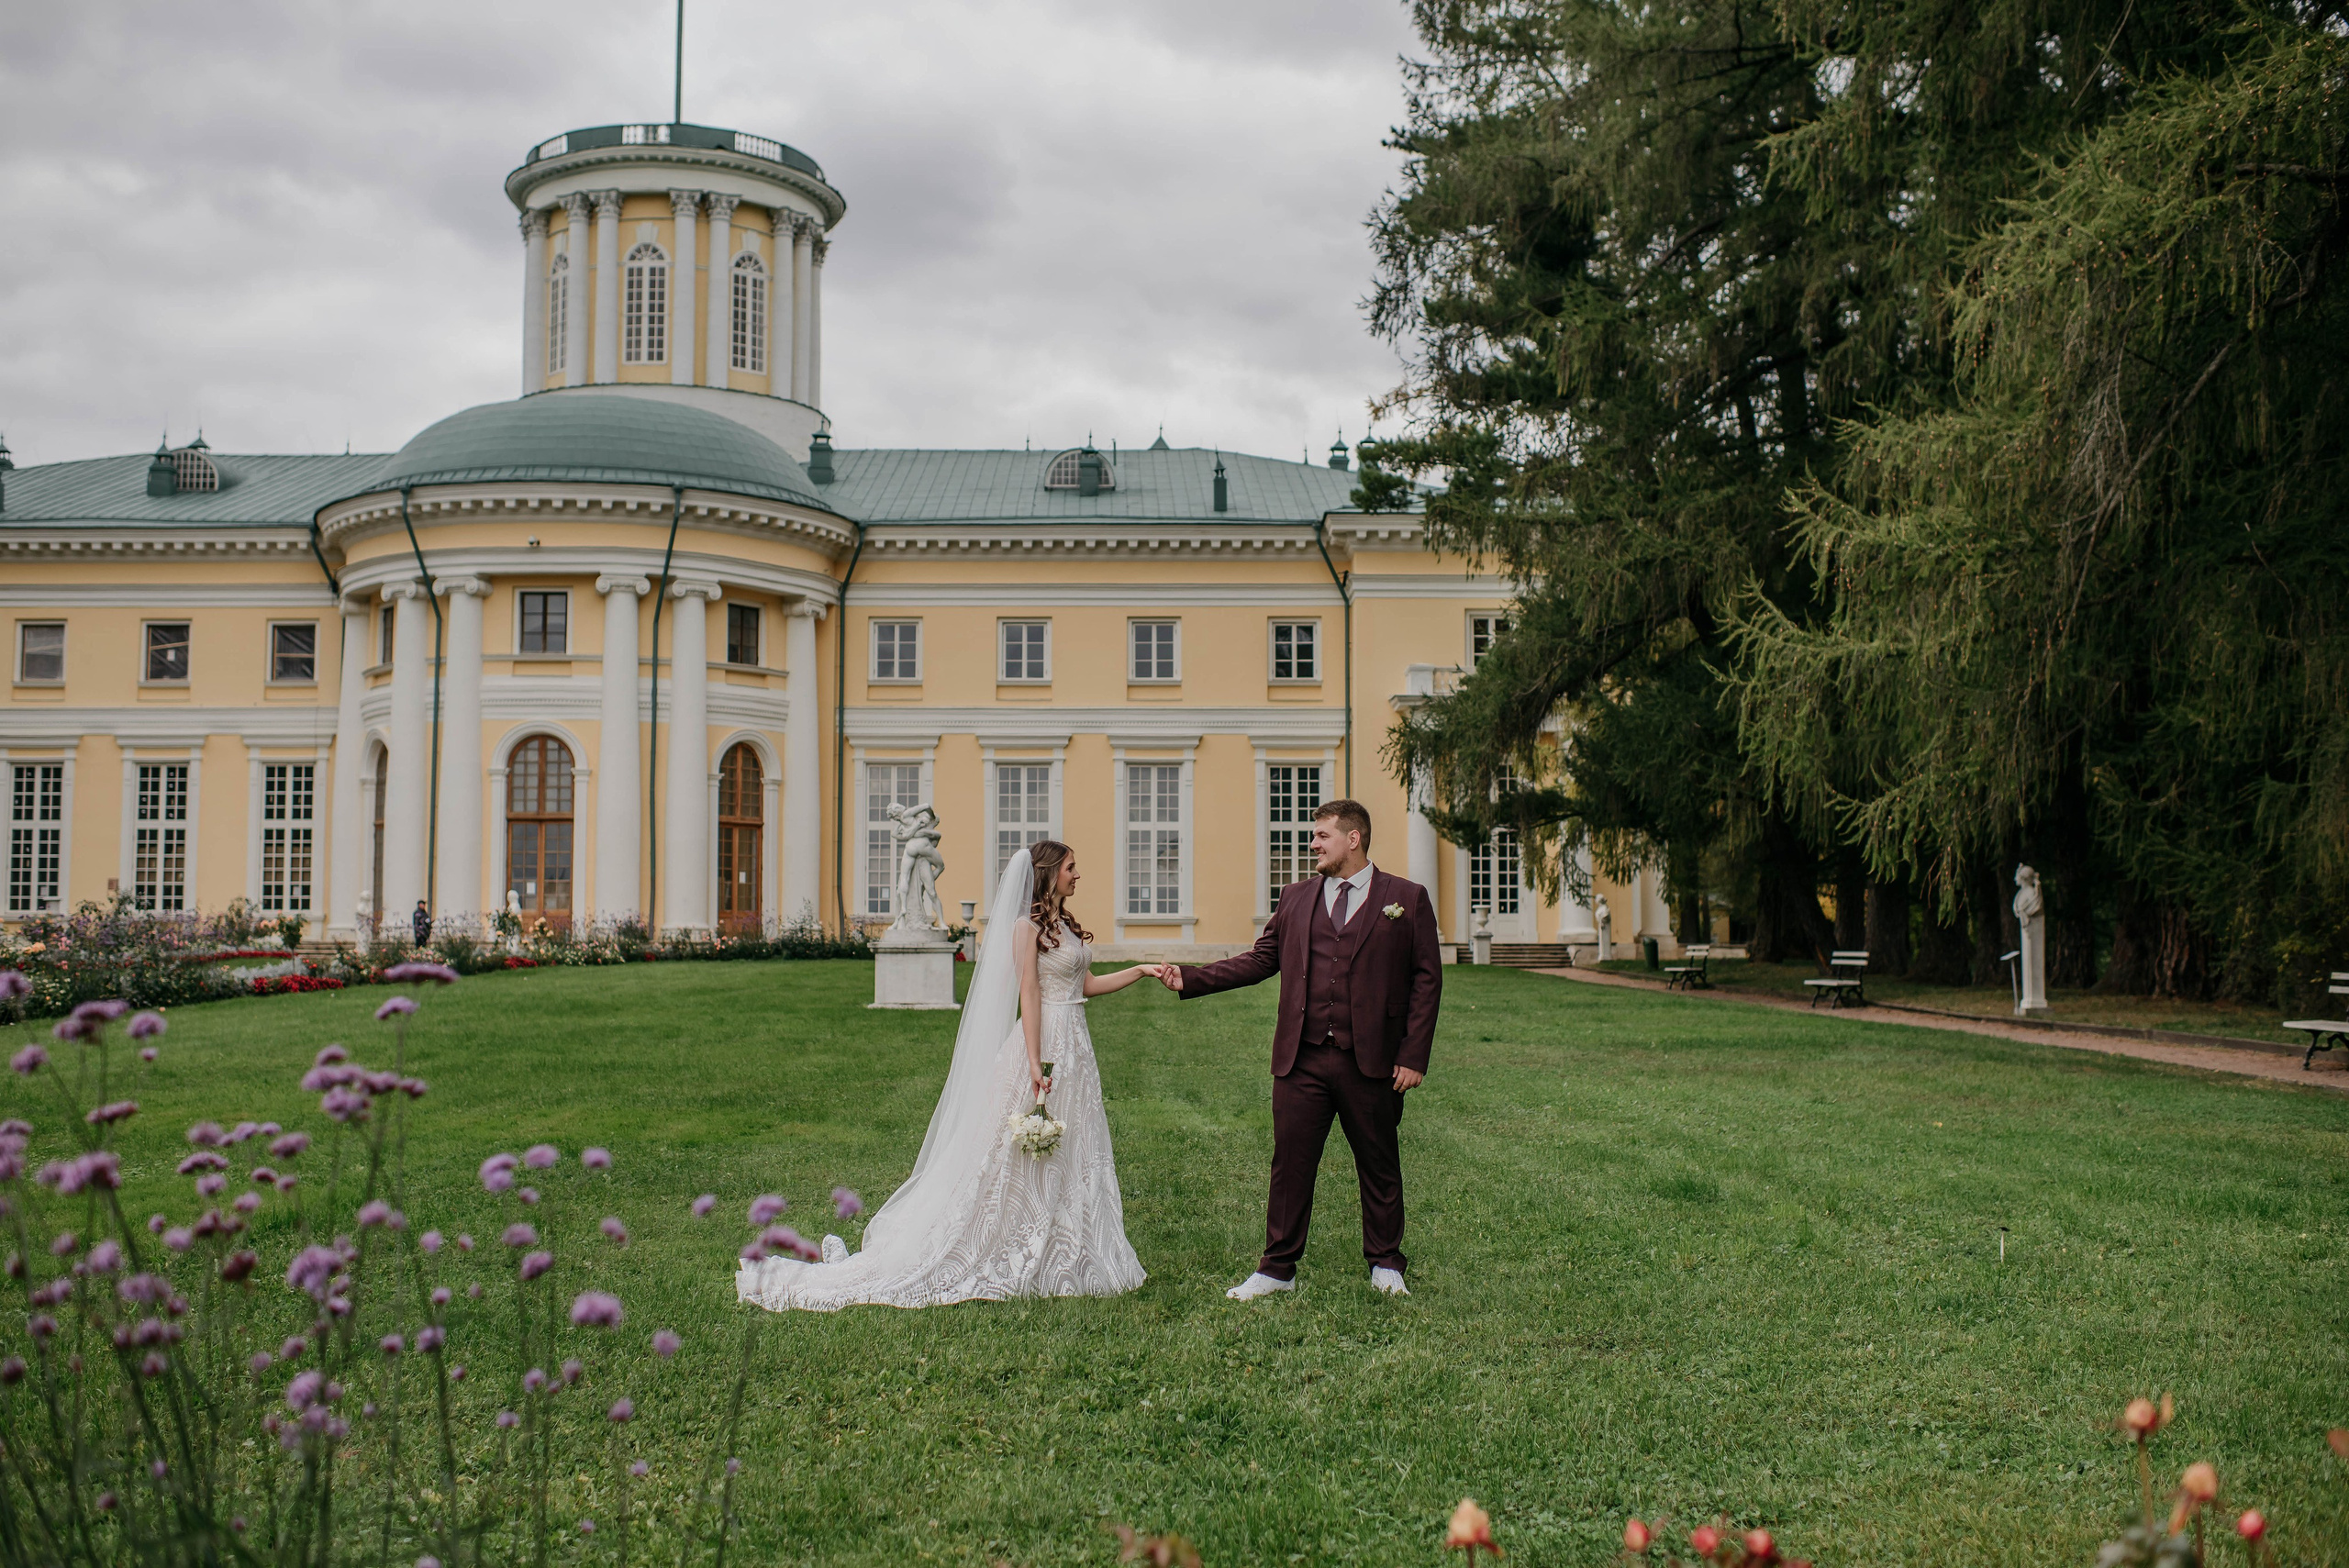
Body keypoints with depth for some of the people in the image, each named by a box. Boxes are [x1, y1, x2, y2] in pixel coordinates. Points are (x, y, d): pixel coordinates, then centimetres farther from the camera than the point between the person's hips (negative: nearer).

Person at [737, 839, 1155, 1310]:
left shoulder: (1066, 925, 15)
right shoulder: (1027, 925, -10)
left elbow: (1088, 984, 17)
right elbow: (1029, 995, -15)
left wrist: (1143, 970, 12)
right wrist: (1035, 1064, -20)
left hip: (1075, 1049, 8)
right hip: (1044, 1043, -8)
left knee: (1071, 1156, 9)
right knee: (1017, 1157, -5)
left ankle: (1061, 1257, 16)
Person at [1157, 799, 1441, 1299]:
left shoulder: (1408, 899, 2)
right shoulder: (1295, 898, 12)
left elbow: (1427, 979, 0)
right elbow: (1259, 960, 12)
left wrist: (1413, 1056, -7)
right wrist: (1190, 979, 1)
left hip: (1371, 1062, -2)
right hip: (1301, 1061, 2)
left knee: (1380, 1167, 10)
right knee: (1290, 1164, 4)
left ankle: (1386, 1265, 26)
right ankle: (1277, 1268, 15)